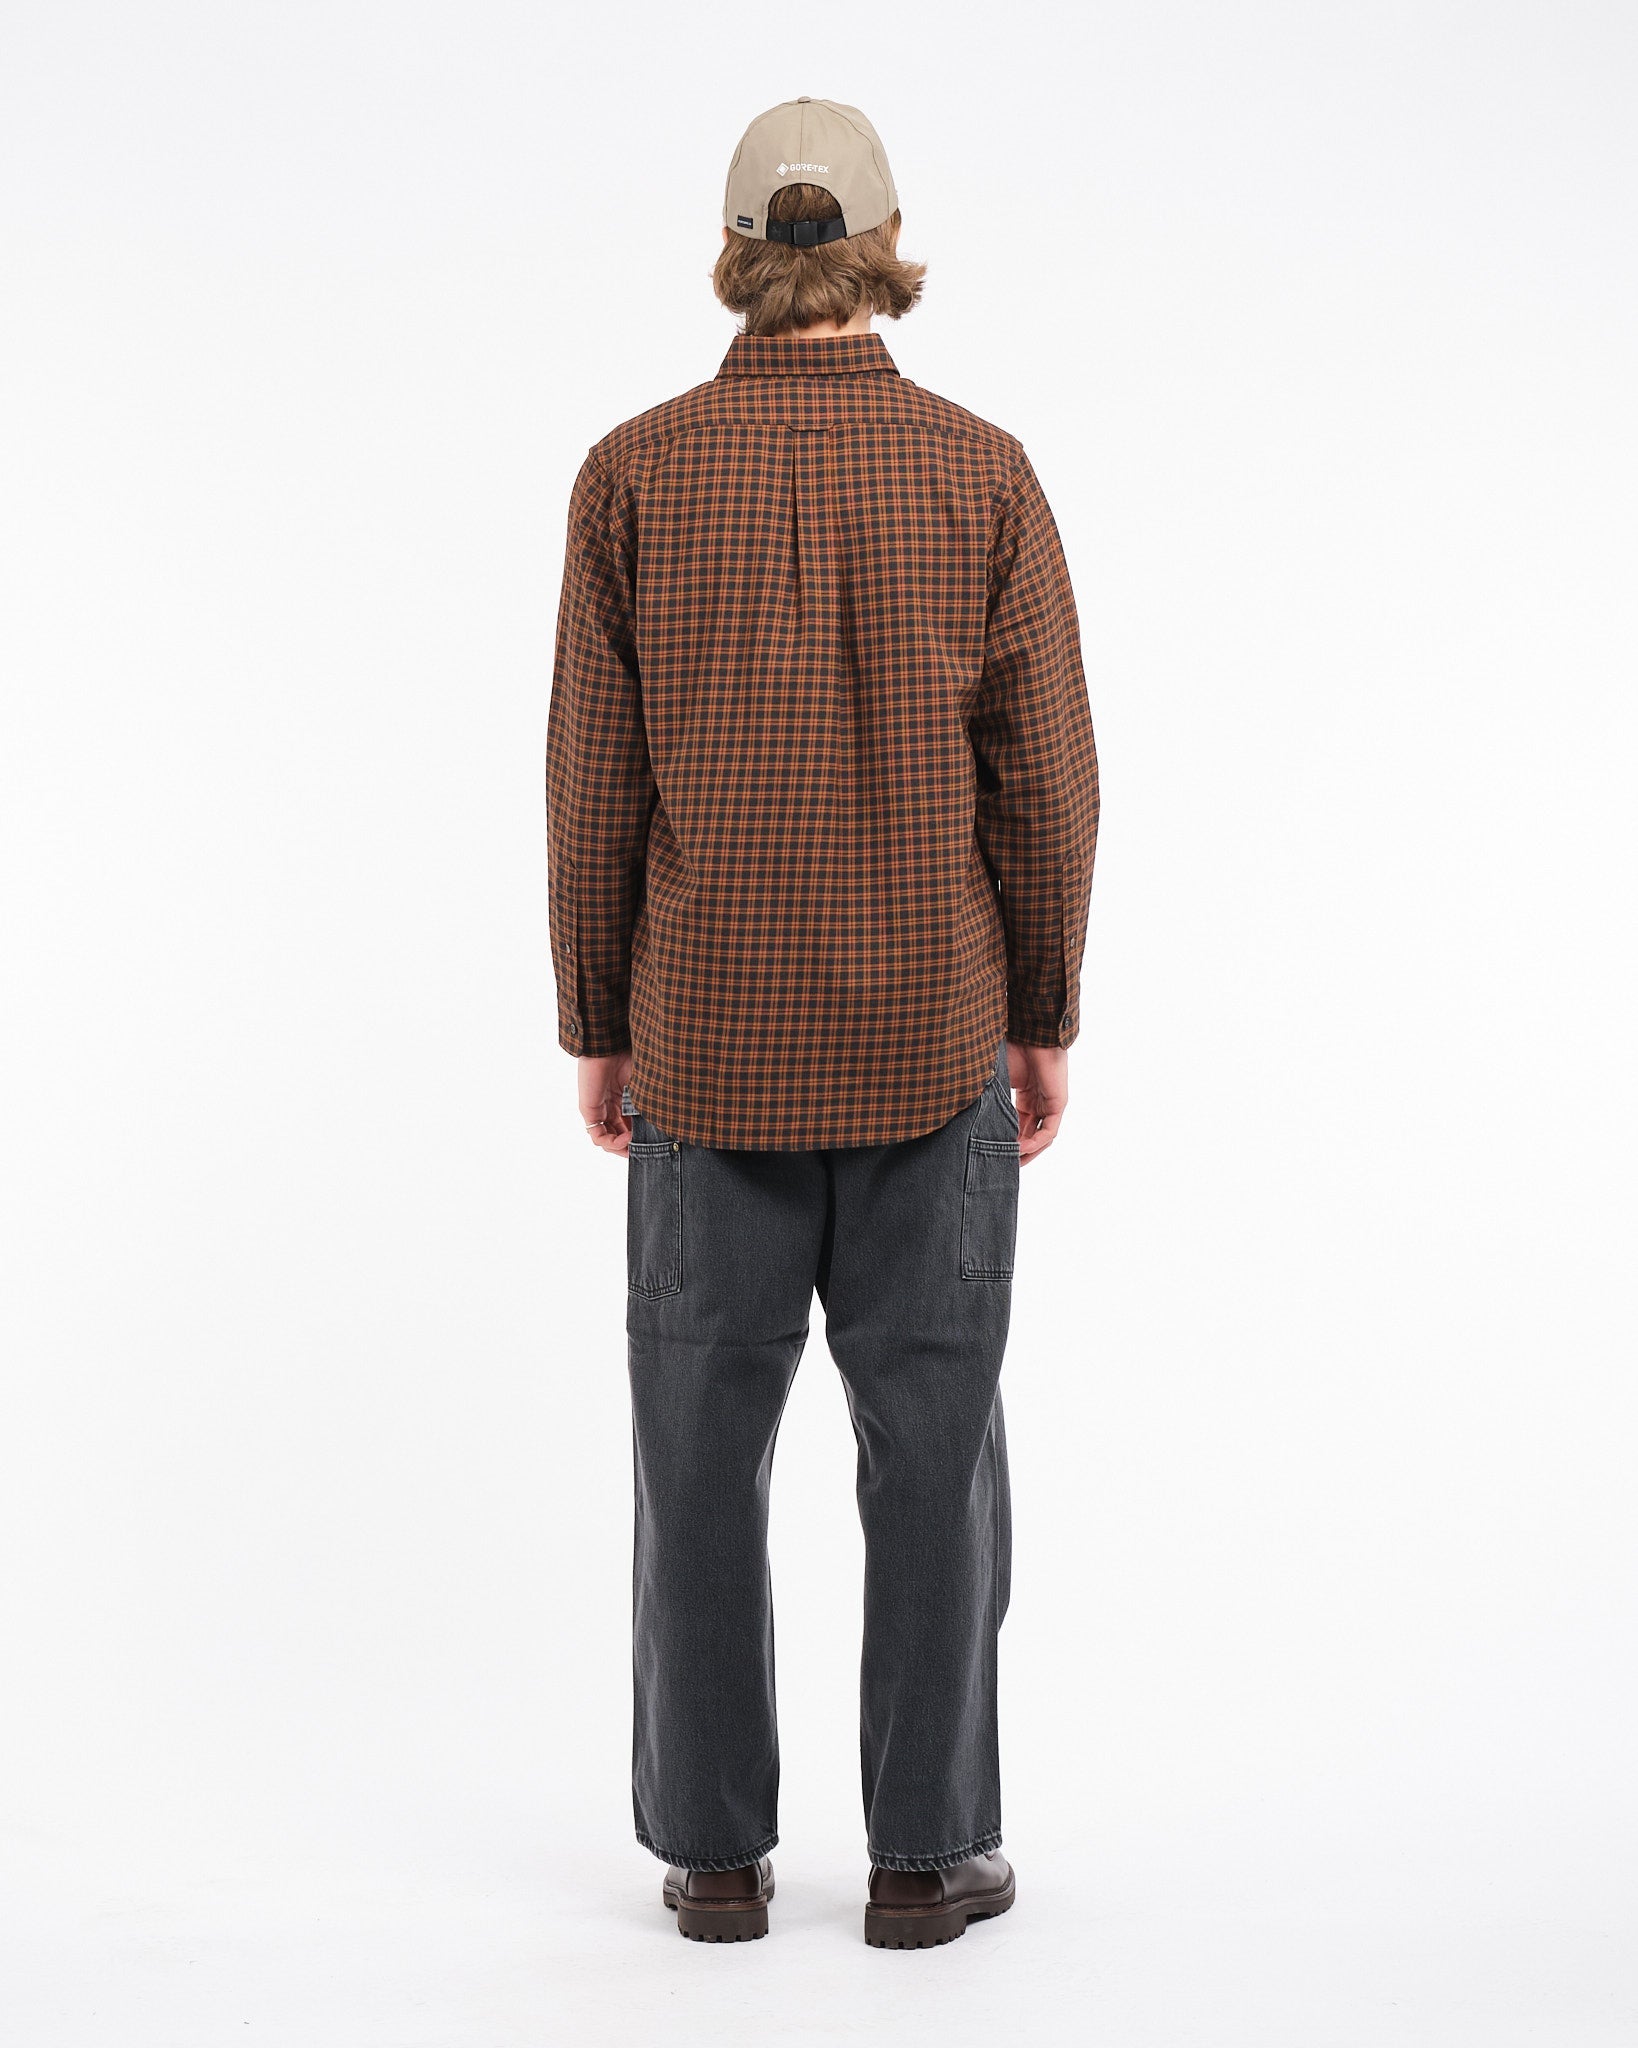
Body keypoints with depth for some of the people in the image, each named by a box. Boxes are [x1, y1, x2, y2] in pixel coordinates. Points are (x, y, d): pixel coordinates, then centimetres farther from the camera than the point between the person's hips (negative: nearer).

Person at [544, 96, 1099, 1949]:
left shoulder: (636, 473, -4)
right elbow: (1044, 775, -4)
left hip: (708, 1048, 1)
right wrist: (1045, 1019, 7)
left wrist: (596, 1027, 6)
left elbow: (593, 778, -4)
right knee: (930, 1445, 8)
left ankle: (715, 1851, 16)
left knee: (704, 1445, 10)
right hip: (934, 1047, 0)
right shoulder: (982, 473, -4)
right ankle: (926, 1853, 15)